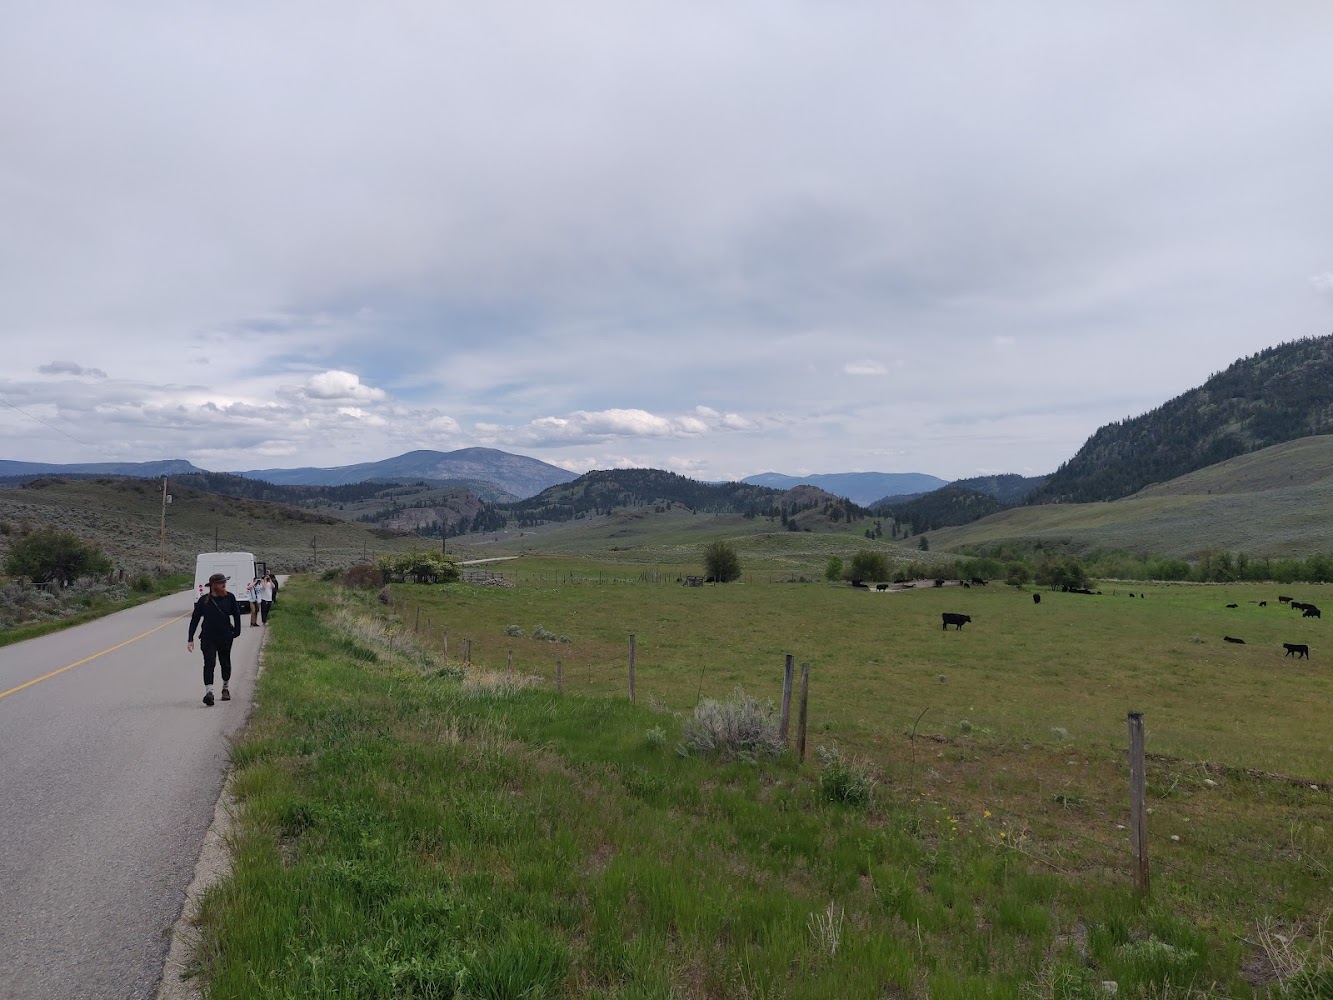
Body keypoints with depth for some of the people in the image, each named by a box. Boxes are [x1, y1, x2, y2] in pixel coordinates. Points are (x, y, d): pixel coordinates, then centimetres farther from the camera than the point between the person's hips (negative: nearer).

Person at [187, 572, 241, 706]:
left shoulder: (229, 598, -1)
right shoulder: (204, 600, -3)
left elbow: (236, 615, 8)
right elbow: (195, 619, 0)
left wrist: (237, 631, 3)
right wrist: (190, 639, -2)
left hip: (225, 637, 2)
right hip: (208, 638, -2)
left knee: (225, 663, 14)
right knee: (209, 663, -16)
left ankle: (225, 689, 33)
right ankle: (209, 692, -23)